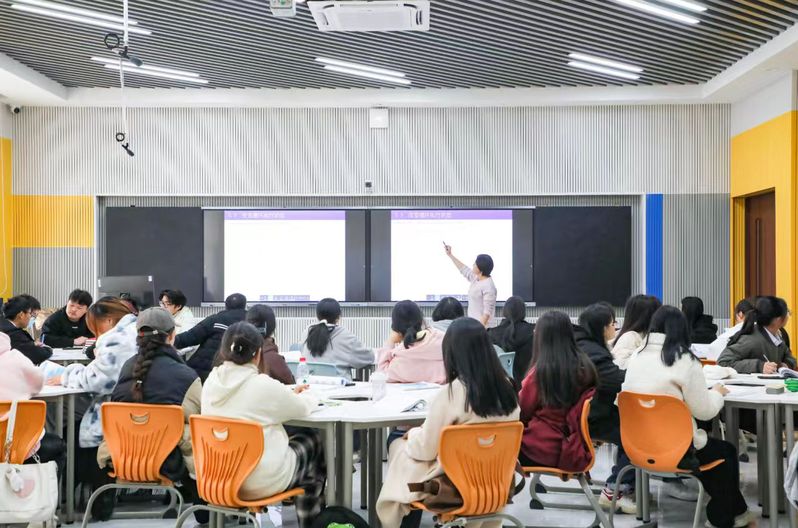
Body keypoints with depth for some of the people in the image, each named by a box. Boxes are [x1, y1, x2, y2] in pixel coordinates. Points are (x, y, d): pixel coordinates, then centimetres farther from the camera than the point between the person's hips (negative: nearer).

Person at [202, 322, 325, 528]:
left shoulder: (211, 382, -2)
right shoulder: (264, 385, -20)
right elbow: (302, 408, -2)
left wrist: (288, 394, 21)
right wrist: (308, 396, 20)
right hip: (260, 481, -6)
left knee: (290, 440, 27)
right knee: (311, 441, 19)